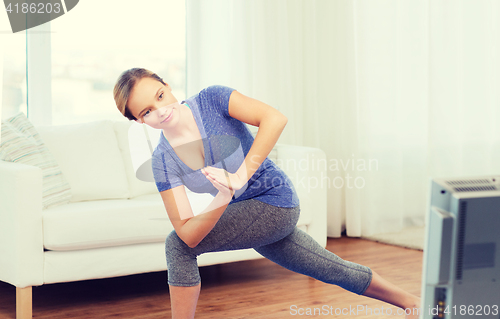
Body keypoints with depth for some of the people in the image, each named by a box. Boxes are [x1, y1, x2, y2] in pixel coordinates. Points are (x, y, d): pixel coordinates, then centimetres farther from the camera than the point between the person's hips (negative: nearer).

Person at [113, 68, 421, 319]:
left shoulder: (211, 100, -19)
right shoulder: (163, 161, -10)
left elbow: (275, 118, -32)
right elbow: (189, 233, -17)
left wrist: (240, 176, -37)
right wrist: (224, 199, -36)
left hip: (275, 200, -6)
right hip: (248, 214, 6)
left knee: (177, 247, -19)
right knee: (334, 269, 22)